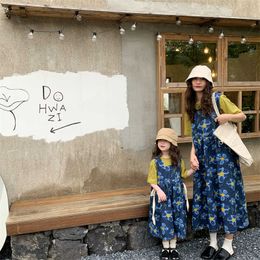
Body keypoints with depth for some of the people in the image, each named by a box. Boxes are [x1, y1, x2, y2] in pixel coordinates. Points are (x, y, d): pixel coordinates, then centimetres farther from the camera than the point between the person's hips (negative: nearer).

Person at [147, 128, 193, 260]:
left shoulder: (178, 160, 2)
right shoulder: (155, 161, -6)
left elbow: (184, 174, 14)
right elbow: (152, 180, -5)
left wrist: (193, 169, -2)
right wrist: (159, 190, -19)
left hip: (177, 196, 2)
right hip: (162, 195, -2)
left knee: (176, 220, 7)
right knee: (164, 220, 1)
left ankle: (173, 247, 22)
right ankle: (165, 247, 18)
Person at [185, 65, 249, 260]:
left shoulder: (218, 98, -5)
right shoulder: (192, 105, 11)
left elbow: (242, 116, 0)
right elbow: (196, 134, 12)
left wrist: (228, 117, -20)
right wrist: (193, 154, -1)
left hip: (222, 155, -5)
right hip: (204, 158, 6)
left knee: (226, 194, -1)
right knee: (208, 196, 9)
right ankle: (213, 242, 22)